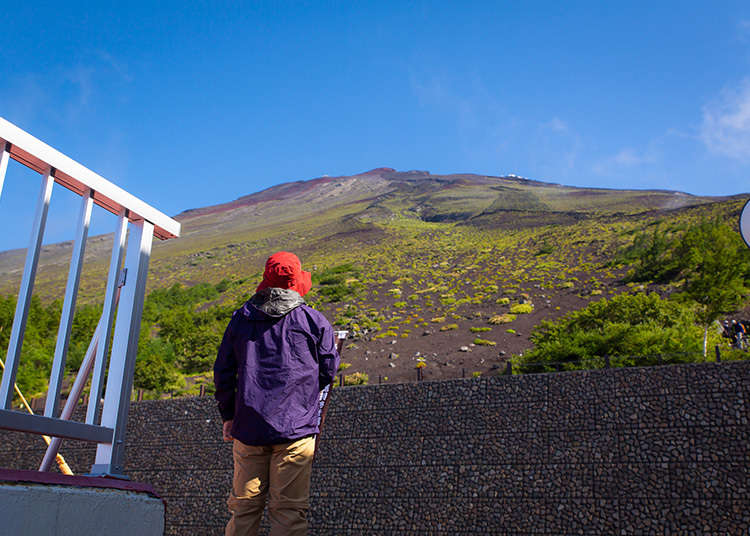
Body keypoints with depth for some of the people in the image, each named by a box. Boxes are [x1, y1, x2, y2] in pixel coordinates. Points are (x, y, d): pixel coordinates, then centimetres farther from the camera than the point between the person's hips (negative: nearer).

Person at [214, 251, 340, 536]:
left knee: (244, 506, 11)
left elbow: (222, 371, 11)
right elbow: (329, 370, 5)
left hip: (248, 427, 3)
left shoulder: (240, 318, 9)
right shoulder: (314, 321, -1)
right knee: (289, 509, 0)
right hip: (296, 427, -3)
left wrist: (228, 416, 20)